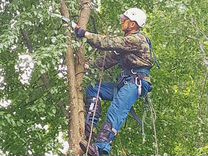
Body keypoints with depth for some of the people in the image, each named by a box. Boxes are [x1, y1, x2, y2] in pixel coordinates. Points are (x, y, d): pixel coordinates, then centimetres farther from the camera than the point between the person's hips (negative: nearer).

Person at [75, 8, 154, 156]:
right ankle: (90, 126, -8)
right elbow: (112, 58, 22)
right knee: (93, 89, 8)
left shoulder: (137, 39, -9)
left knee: (116, 111, -30)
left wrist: (86, 34, -11)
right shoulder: (127, 40, 24)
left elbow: (110, 43, -16)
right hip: (125, 82, 11)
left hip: (137, 82, -11)